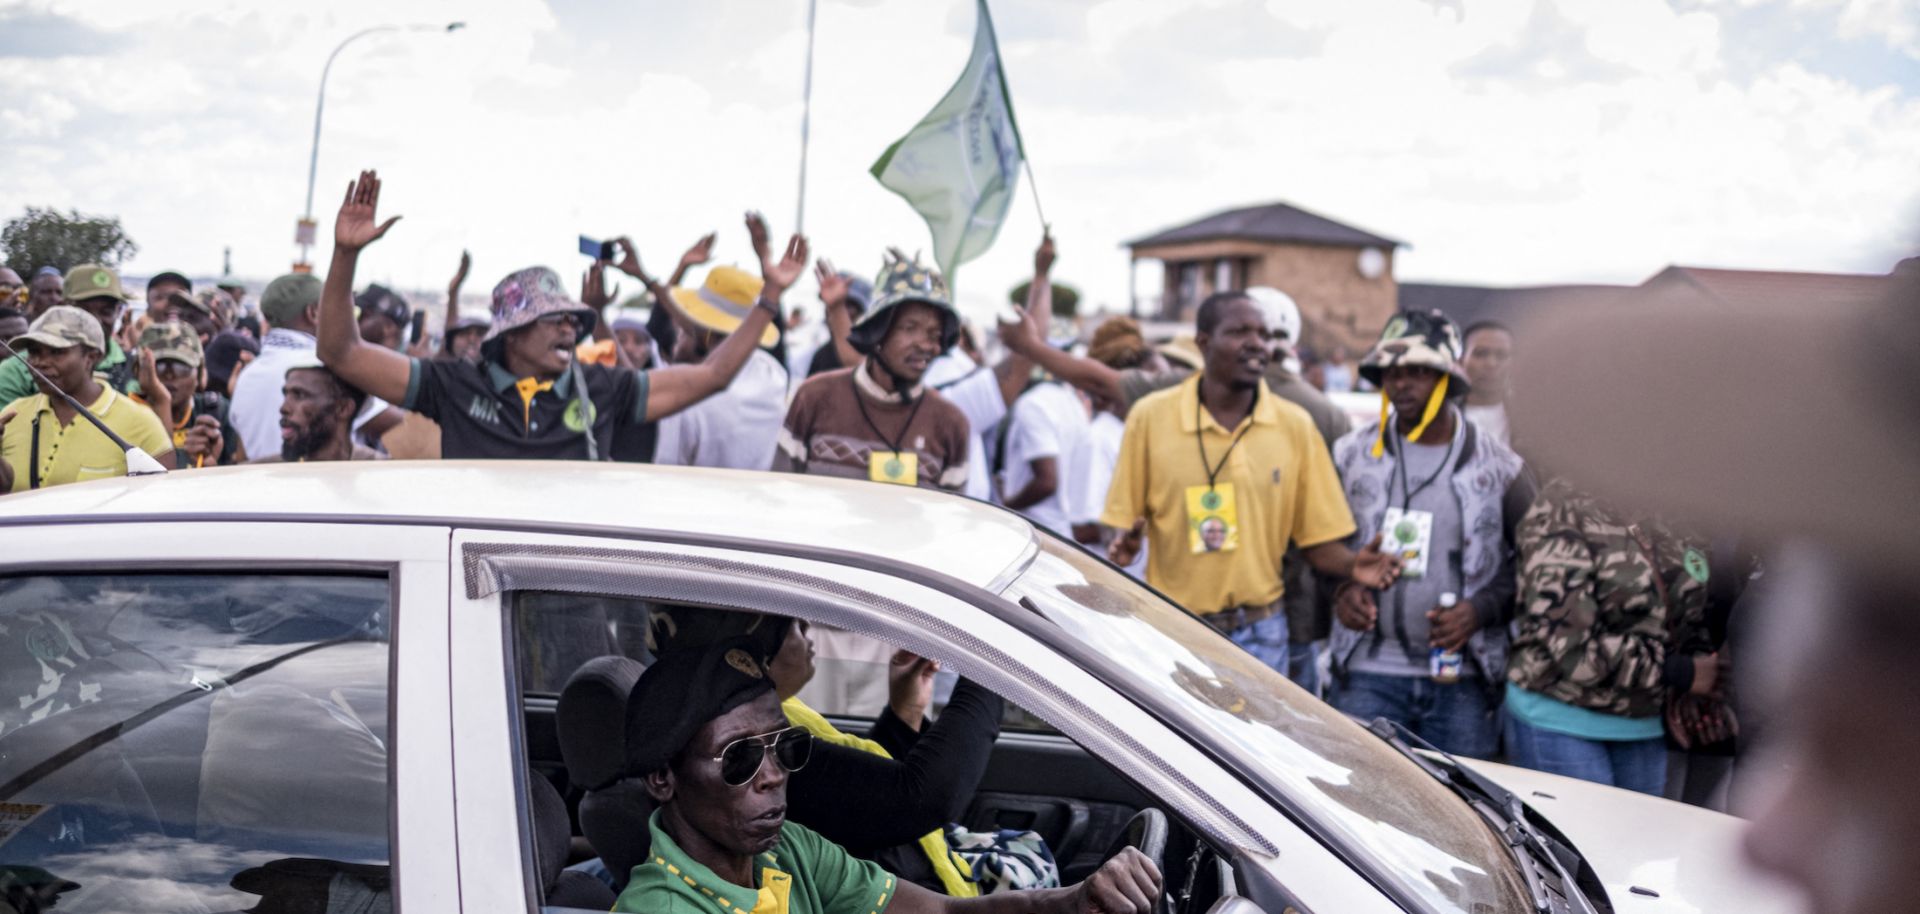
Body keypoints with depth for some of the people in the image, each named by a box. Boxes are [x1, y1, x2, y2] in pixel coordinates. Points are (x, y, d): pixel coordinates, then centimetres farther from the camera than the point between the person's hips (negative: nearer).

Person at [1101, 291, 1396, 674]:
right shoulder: (1150, 416, -2)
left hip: (1258, 636, 1)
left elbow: (1319, 540, 3)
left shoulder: (1295, 426, 2)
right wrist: (1124, 548, -20)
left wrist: (1352, 564, -16)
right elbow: (1122, 522, 2)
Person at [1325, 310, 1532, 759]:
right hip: (1367, 674, 0)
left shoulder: (1498, 469, 3)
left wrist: (1481, 609, -9)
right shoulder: (1352, 453, 5)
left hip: (1462, 680, 0)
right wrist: (1341, 588, -6)